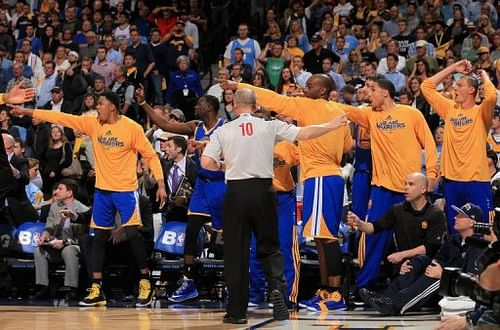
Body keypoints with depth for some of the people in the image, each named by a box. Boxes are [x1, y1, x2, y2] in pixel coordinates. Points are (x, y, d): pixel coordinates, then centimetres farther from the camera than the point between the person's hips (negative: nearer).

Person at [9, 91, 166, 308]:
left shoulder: (132, 128, -10)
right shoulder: (93, 124, 2)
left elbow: (150, 155, -6)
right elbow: (63, 118, 2)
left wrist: (160, 183, -14)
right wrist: (28, 112, 0)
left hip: (125, 190, -5)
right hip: (102, 190, 5)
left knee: (132, 234, -11)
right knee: (99, 237, 5)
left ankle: (145, 284, 4)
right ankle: (96, 290, 8)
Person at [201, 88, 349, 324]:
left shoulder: (223, 131, 3)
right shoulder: (269, 127, 4)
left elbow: (206, 163, -4)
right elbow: (304, 133, 1)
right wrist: (330, 126, 15)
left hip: (236, 192, -1)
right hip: (263, 190, 1)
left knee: (236, 251, 5)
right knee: (269, 246, 13)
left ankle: (237, 311, 5)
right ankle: (277, 285, -16)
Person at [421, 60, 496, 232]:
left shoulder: (481, 112, -3)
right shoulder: (450, 108, 12)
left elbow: (492, 96, -25)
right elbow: (426, 87, 14)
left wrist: (483, 75, -6)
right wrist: (453, 68, 11)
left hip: (476, 180, -5)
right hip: (451, 179, 5)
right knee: (454, 230, 10)